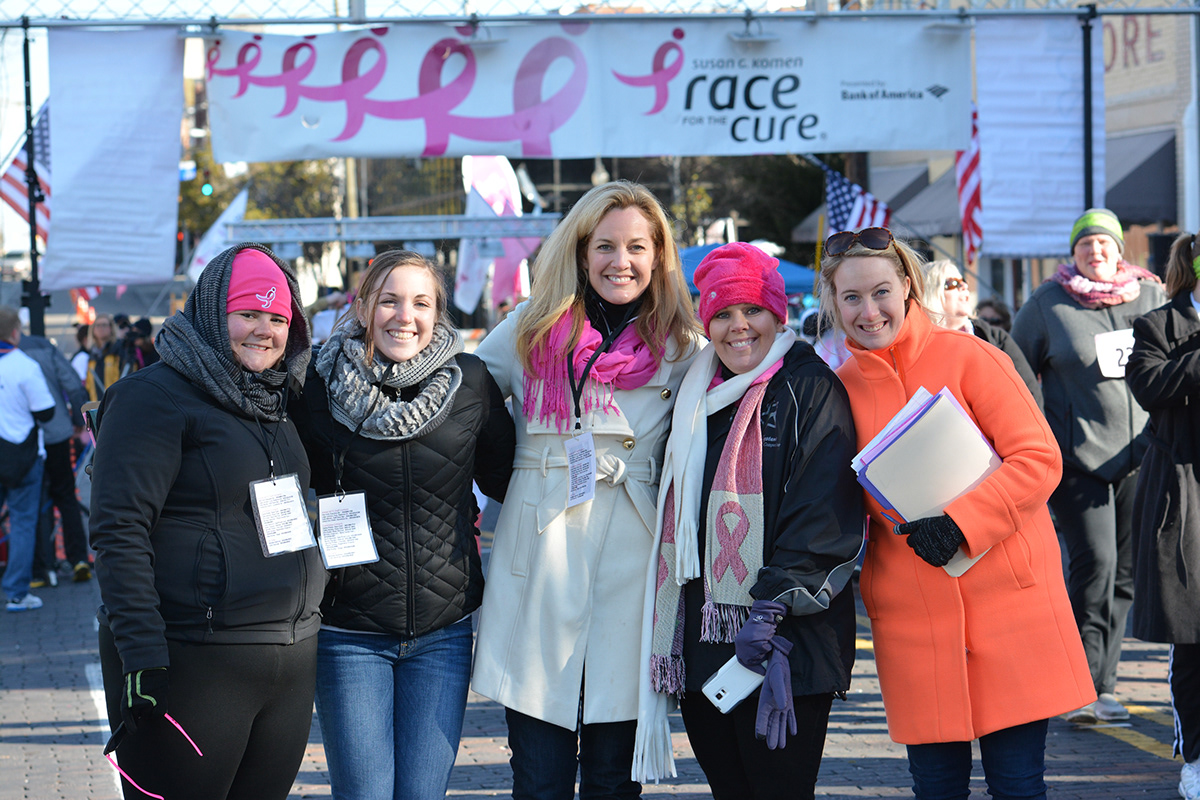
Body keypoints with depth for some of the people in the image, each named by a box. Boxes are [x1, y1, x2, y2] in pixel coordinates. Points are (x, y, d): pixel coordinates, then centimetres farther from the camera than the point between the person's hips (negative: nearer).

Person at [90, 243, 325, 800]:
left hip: (290, 663, 8)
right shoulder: (154, 397, -8)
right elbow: (119, 534, -15)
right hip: (192, 664, -7)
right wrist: (141, 657, -22)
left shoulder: (275, 404, 16)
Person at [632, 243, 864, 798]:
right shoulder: (696, 395, 16)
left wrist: (771, 608, -18)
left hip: (786, 646, -6)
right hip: (700, 641, 6)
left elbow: (823, 514, -12)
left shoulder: (810, 389, -4)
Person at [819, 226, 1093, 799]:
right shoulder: (841, 389, 7)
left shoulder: (969, 358, -3)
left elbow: (1039, 459, -8)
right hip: (910, 617, 3)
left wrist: (959, 521, -19)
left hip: (1005, 596, -3)